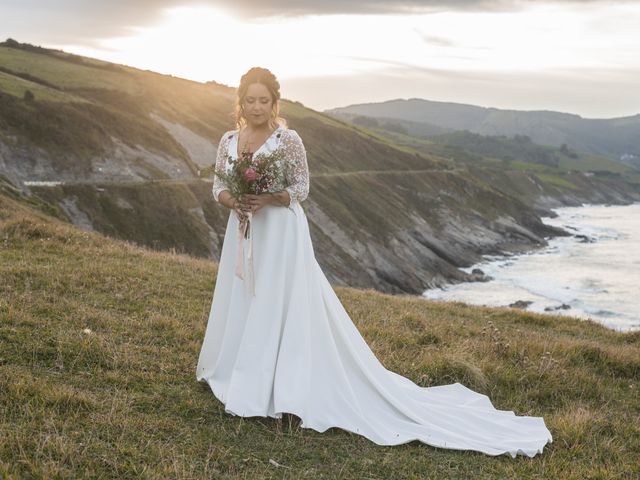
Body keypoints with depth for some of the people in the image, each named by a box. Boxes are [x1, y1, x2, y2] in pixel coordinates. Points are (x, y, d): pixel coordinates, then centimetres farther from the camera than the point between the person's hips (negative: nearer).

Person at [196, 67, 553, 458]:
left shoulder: (289, 140, -12)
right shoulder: (229, 141, 4)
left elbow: (302, 189, -9)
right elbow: (218, 187, 7)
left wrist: (267, 199, -23)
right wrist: (233, 201, -14)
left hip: (281, 237, -6)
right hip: (243, 235, 6)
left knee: (278, 311, -4)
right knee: (241, 309, 16)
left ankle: (268, 393, 5)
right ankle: (237, 373, 34)